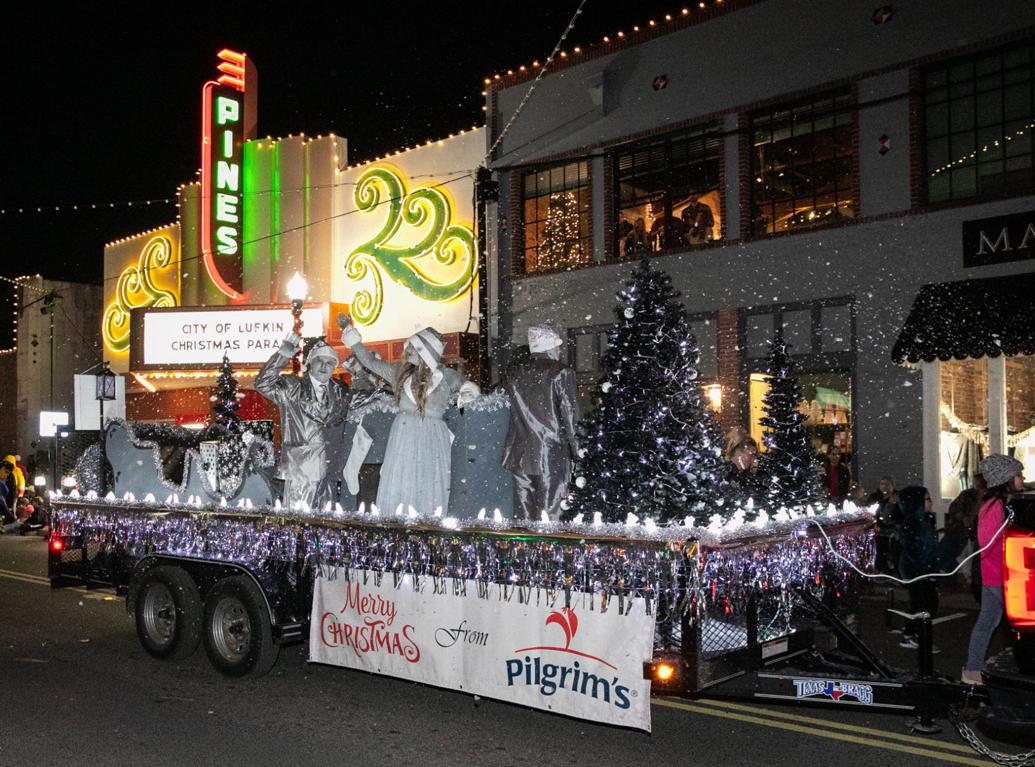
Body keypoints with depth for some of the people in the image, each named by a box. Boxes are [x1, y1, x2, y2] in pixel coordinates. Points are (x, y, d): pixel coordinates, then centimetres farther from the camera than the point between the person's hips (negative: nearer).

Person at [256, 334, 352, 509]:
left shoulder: (341, 392, 16)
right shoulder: (292, 387, 3)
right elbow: (263, 384, -9)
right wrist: (282, 356, -17)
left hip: (329, 472, 4)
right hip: (300, 470, -4)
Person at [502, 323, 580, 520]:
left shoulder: (515, 372, 6)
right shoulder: (561, 372, -7)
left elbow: (514, 408, 12)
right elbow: (569, 412, -6)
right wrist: (574, 445, 2)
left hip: (521, 452, 4)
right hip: (552, 453, -4)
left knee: (523, 512, 10)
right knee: (548, 512, -1)